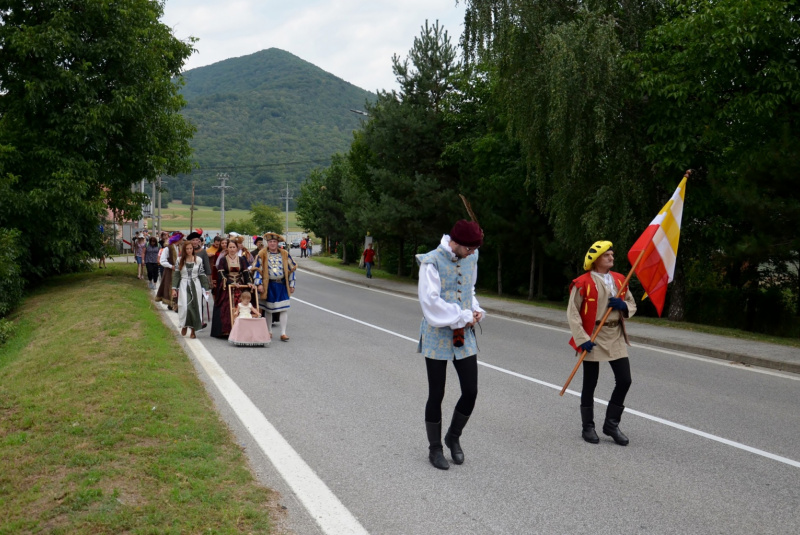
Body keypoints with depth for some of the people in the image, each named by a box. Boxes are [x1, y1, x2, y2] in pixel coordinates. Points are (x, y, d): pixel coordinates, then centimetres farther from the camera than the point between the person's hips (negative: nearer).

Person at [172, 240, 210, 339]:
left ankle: (193, 330, 11)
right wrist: (174, 288, -1)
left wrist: (205, 289, 5)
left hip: (195, 285, 1)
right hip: (184, 286, -1)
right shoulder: (180, 261, 2)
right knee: (184, 306, -12)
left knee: (195, 307, 1)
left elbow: (202, 275, 6)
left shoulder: (198, 260, 3)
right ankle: (184, 325, 13)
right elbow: (176, 275, 5)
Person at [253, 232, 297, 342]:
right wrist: (259, 284, -11)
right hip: (268, 286, -1)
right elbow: (257, 269, -2)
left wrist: (291, 285, 7)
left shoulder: (285, 254, 5)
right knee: (268, 309, 10)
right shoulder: (262, 254, 0)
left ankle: (283, 333, 0)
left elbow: (291, 269, 10)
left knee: (284, 309, -6)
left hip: (282, 285, 1)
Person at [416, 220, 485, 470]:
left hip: (464, 336, 5)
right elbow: (431, 303, -21)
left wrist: (475, 311, -1)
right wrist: (464, 316, -15)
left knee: (471, 392, 3)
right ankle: (435, 448, 24)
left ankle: (453, 437, 29)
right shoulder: (432, 262, -16)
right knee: (436, 395, 6)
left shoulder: (471, 258, 4)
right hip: (437, 337, -5)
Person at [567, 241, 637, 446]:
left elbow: (632, 306, 16)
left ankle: (611, 424, 17)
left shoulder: (619, 279, 8)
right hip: (592, 338, -5)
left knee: (624, 380, 1)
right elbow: (572, 313, -11)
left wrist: (623, 305, -8)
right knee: (590, 384, 5)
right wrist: (582, 339, -19)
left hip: (616, 337, 5)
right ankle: (588, 427, 19)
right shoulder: (583, 282, -9)